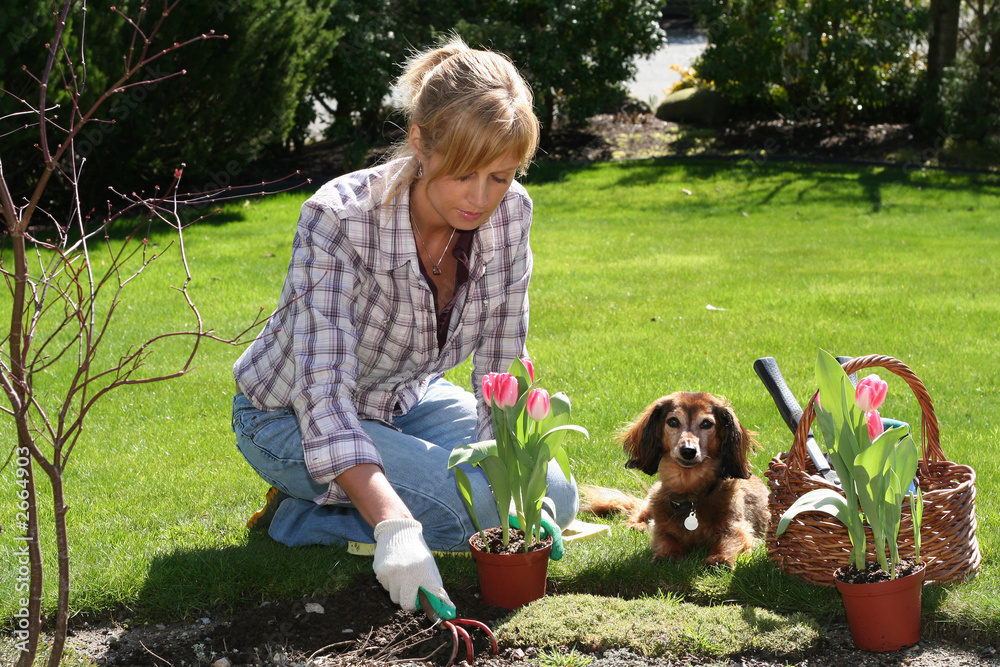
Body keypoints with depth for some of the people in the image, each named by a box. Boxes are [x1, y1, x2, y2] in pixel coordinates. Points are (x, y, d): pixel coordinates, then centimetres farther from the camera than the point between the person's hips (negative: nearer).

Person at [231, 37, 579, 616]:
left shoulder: (509, 213, -18)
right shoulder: (339, 220, -34)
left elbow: (501, 370, -10)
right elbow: (325, 394, -39)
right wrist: (393, 525, -51)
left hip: (408, 398, 7)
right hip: (294, 416, -6)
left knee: (554, 499, -4)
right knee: (481, 503, -24)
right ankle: (301, 510, -4)